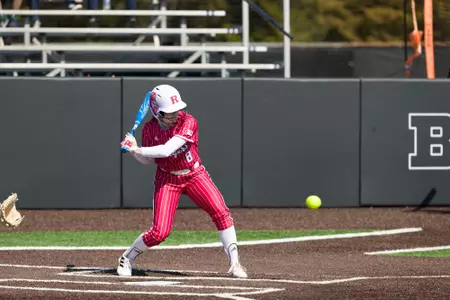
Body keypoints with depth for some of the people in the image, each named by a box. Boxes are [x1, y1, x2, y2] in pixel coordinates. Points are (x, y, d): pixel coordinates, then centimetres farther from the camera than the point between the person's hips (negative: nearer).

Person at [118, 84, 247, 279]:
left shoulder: (188, 122, -21)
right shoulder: (150, 129, -9)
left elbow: (167, 150, -30)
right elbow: (147, 161, 3)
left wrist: (137, 150, -26)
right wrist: (134, 150, -15)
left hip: (194, 175, 0)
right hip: (167, 180, 1)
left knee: (221, 213, -19)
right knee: (160, 232, -9)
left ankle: (234, 263, -11)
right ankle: (127, 258, 16)